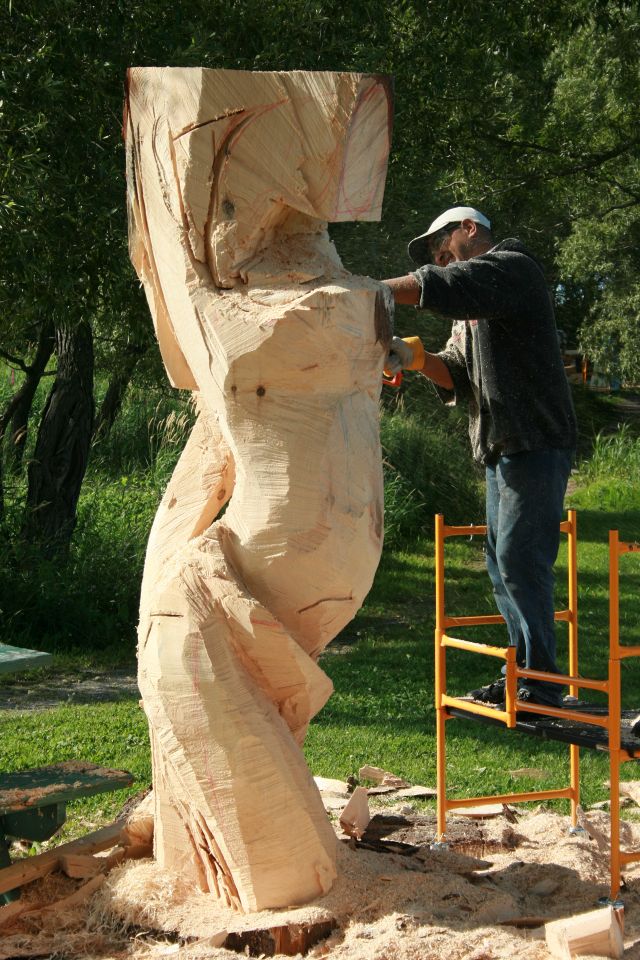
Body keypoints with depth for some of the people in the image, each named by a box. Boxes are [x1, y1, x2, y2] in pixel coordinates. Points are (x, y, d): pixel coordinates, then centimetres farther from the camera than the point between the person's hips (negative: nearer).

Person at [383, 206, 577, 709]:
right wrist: (417, 357, -5)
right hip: (501, 447, 10)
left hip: (536, 444, -10)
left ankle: (543, 685, -8)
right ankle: (523, 671, 16)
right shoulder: (470, 313, 24)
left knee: (520, 559, -12)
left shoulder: (512, 267, -7)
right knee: (501, 560, 10)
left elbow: (441, 288, -24)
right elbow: (456, 375, 15)